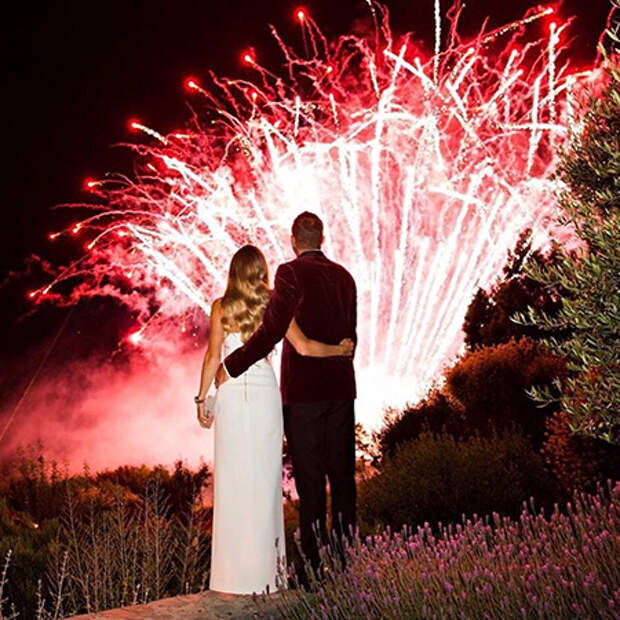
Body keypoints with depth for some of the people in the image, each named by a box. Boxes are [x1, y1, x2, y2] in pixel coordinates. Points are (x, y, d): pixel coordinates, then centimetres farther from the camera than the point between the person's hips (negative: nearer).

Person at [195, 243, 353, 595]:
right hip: (265, 391, 1)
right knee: (265, 473, 7)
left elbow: (213, 357, -2)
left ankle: (235, 568, 5)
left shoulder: (221, 308, 0)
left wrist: (202, 397, 6)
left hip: (231, 394, -1)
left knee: (233, 474, 2)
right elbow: (304, 347, -2)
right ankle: (265, 561, 13)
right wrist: (341, 349, 12)